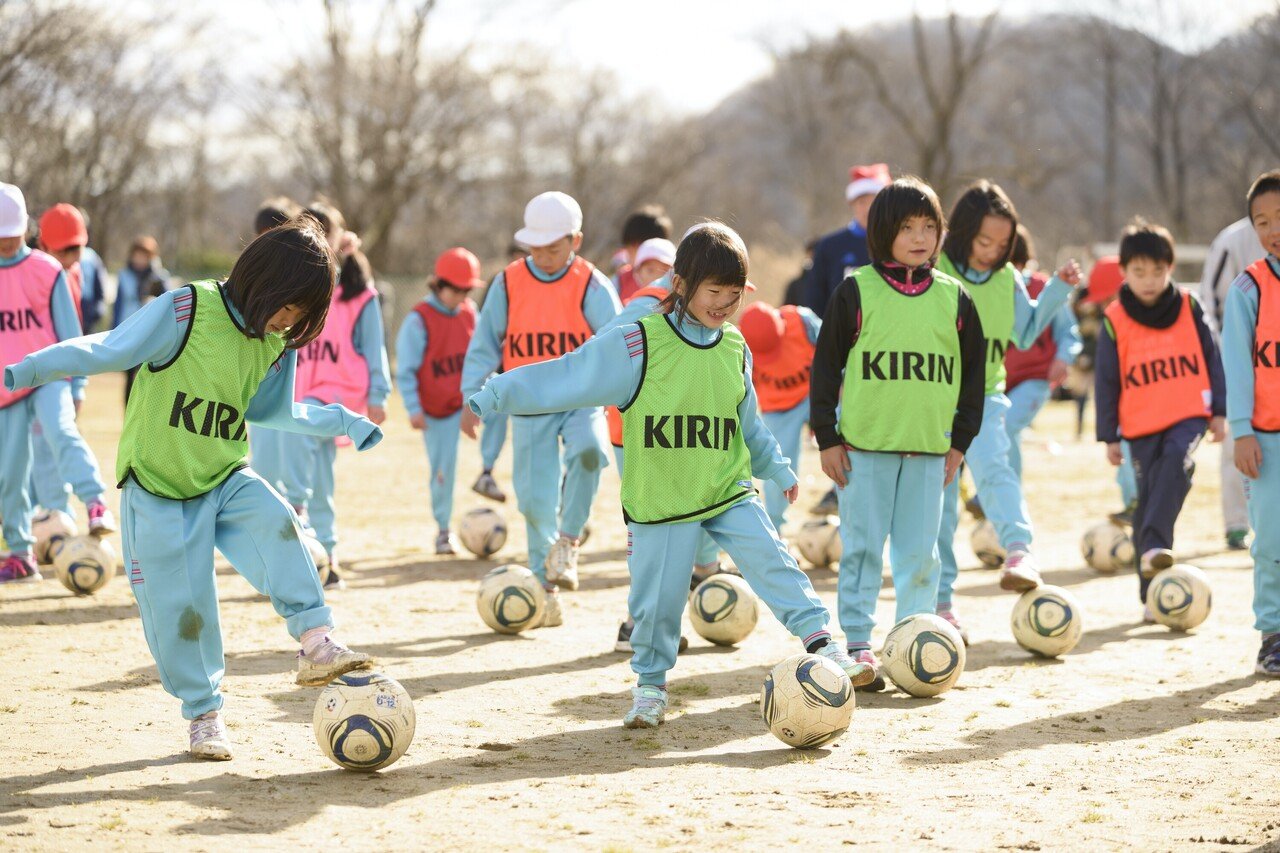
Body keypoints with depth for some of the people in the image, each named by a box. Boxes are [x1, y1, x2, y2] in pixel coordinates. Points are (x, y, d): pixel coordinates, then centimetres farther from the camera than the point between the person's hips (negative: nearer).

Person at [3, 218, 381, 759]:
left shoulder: (278, 344, 1)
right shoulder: (185, 311, -19)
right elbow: (106, 350, -20)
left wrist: (342, 422, 19)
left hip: (225, 480, 4)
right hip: (158, 487, -4)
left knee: (276, 523, -27)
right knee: (179, 608, -1)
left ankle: (316, 643, -29)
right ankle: (205, 714, 18)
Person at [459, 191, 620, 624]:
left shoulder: (591, 286, -6)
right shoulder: (507, 284, -1)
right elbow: (484, 345, 6)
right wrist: (471, 398, 0)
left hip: (583, 398, -2)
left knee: (589, 449, -33)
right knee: (536, 498, 0)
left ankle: (568, 540, -15)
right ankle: (546, 584, 18)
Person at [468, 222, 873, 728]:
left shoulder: (734, 349, 4)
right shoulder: (636, 346, -12)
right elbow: (562, 378, -12)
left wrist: (778, 469, 27)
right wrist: (490, 397, -15)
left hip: (729, 490, 3)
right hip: (659, 498, -3)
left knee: (772, 562, -13)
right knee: (658, 599, 4)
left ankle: (819, 641, -10)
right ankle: (650, 686, 23)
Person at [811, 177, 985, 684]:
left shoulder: (953, 298, 6)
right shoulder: (857, 291, -2)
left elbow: (972, 371, 13)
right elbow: (826, 364, 0)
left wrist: (961, 441, 9)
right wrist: (826, 437, -3)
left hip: (929, 447, 2)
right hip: (864, 444, -2)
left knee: (919, 552, 5)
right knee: (862, 548, 2)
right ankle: (858, 644, 7)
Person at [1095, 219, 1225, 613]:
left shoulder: (1189, 308, 2)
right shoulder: (1115, 320, -1)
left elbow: (1211, 358, 9)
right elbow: (1106, 381, 4)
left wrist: (1219, 410, 6)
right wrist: (1109, 435, 3)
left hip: (1189, 414, -1)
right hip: (1141, 423, 1)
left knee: (1176, 462, -31)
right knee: (1147, 498, 2)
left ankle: (1155, 548, -38)